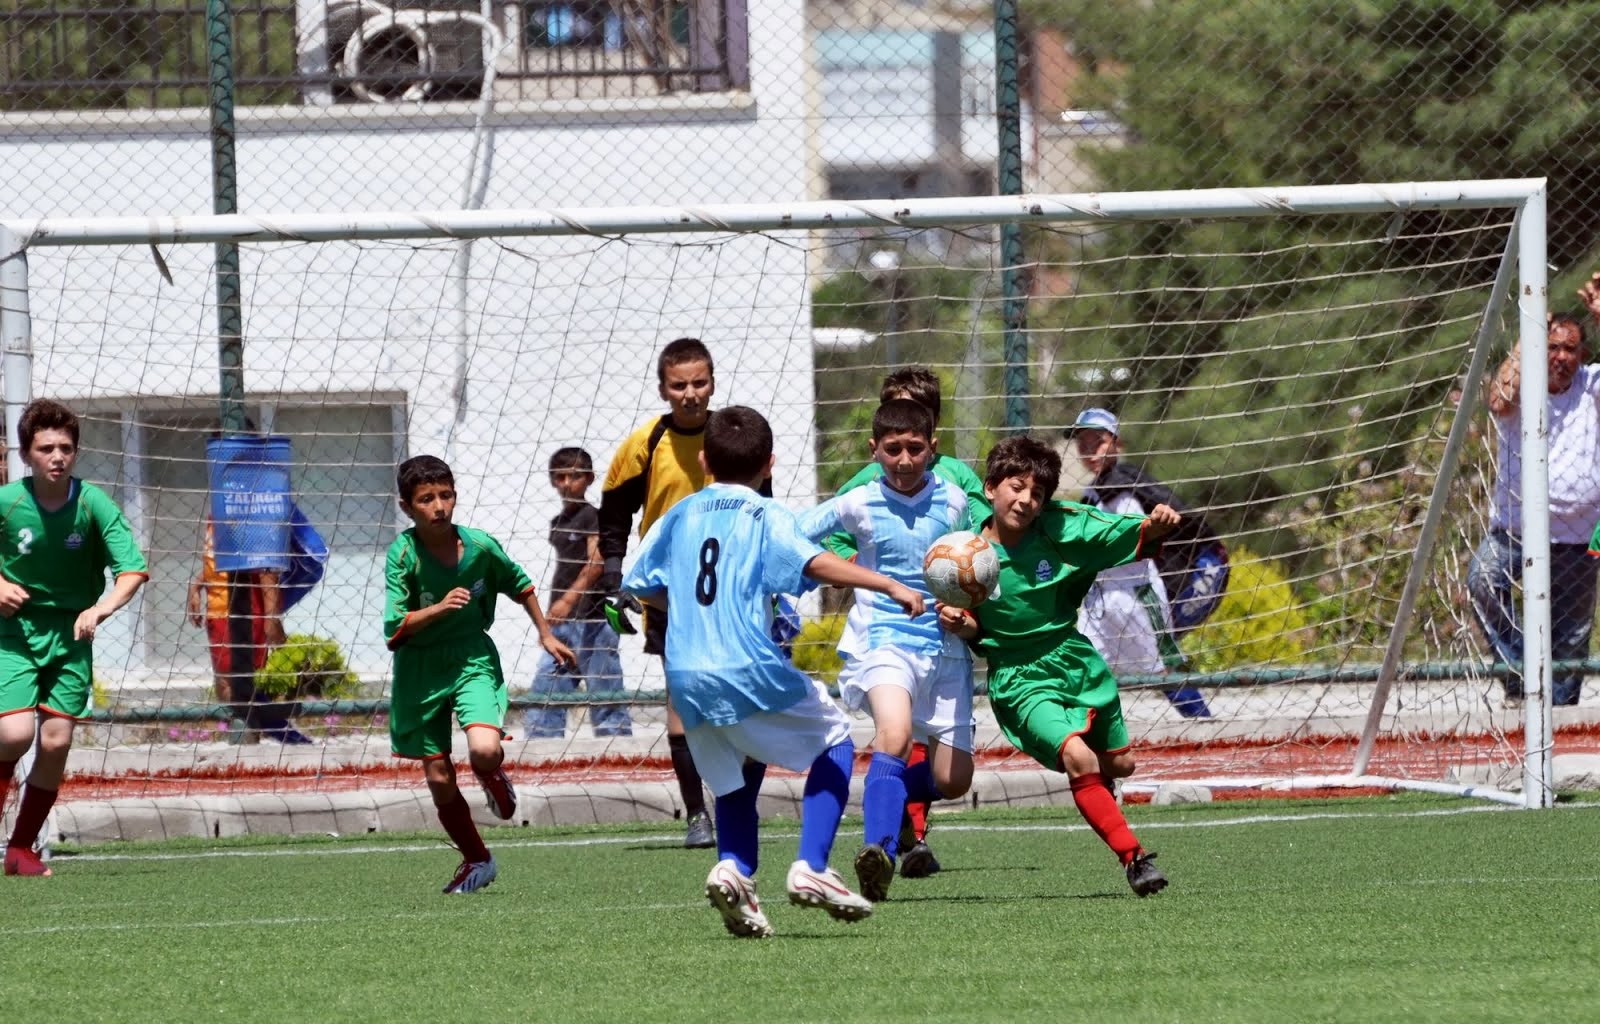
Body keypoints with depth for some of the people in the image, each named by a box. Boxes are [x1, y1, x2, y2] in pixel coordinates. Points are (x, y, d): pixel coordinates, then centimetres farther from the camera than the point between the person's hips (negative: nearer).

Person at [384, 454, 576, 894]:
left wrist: (546, 635, 17)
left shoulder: (479, 545, -10)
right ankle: (476, 861, 27)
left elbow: (520, 585, 11)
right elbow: (395, 630, -19)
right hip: (420, 671, 0)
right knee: (438, 778, 4)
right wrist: (439, 609, -33)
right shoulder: (402, 556, -16)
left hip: (473, 659, 0)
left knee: (484, 749, -25)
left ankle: (494, 777, 14)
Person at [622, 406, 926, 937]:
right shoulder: (766, 516, -2)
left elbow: (641, 587, 17)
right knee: (835, 740, 15)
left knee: (736, 773, 24)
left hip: (687, 679, 5)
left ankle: (733, 867, -4)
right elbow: (815, 563, -19)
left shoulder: (679, 516, 13)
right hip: (751, 669, -5)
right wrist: (889, 585, -19)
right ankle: (810, 868, 0)